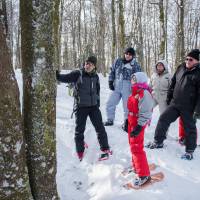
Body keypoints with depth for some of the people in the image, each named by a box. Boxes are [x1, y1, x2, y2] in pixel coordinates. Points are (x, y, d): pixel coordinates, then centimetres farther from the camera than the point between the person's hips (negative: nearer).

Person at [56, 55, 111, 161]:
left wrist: (98, 104, 15)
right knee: (79, 130, 5)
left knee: (100, 128, 4)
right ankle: (80, 153, 20)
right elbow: (65, 78, -19)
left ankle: (105, 150, 17)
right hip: (81, 106, -3)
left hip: (93, 106, 3)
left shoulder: (95, 76, 6)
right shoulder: (78, 74, -7)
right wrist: (57, 75, -38)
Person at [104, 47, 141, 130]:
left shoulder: (135, 65, -2)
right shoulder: (118, 61, 6)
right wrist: (110, 82, 4)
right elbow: (112, 72, 13)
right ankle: (110, 120, 24)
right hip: (116, 88, 3)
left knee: (127, 107, 3)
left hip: (128, 90, -3)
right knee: (110, 104, 4)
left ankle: (126, 123, 19)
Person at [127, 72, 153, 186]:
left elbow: (145, 113, -24)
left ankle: (144, 175, -2)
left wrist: (139, 127, -24)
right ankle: (136, 166, 38)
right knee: (133, 146, 20)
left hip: (138, 124, -10)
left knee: (137, 148, -9)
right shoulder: (136, 93, 12)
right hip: (132, 123, 10)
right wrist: (128, 122, 23)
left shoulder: (144, 94, -20)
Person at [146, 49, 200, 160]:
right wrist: (169, 98, 17)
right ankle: (158, 142, 19)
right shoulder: (181, 68, 6)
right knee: (163, 120, 4)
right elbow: (173, 84, 17)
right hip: (174, 104, 6)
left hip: (189, 108, -5)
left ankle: (190, 151, 23)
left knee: (190, 128, 7)